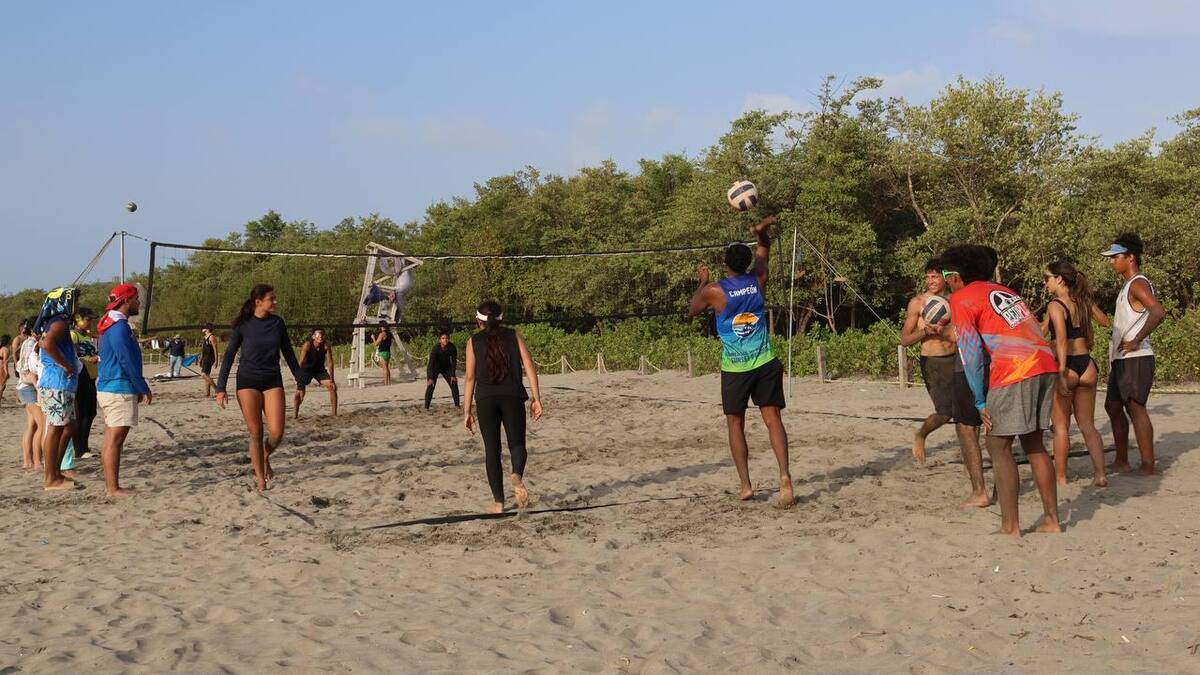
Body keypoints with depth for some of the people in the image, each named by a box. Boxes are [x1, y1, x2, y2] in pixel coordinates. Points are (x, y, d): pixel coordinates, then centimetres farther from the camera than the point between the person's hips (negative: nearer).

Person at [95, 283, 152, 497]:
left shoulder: (111, 324, 18)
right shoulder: (119, 326, -15)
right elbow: (128, 361, -19)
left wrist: (138, 388, 22)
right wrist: (143, 388, -11)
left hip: (107, 388, 11)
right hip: (119, 390, -11)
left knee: (111, 439, 11)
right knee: (115, 439, -8)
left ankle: (110, 486, 16)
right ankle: (113, 488, -7)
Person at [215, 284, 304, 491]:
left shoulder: (277, 323, 4)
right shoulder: (243, 325, -4)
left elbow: (288, 354, 13)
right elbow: (229, 356, 0)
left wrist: (300, 382, 13)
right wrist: (221, 388, -6)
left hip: (272, 381, 2)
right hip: (248, 382, -2)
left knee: (276, 433, -9)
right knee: (255, 433, -2)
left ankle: (265, 458, 22)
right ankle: (260, 478, 11)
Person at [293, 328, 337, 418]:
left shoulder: (326, 346, -20)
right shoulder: (307, 345, -27)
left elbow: (330, 362, -16)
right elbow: (301, 362, -26)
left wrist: (332, 379, -17)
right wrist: (299, 376, -30)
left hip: (320, 370, 2)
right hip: (306, 369, -2)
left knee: (333, 387, -14)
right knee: (300, 392, -12)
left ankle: (335, 414, -6)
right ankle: (296, 415, 10)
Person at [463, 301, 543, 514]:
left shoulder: (474, 341, 8)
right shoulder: (513, 335, 10)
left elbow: (470, 377, 3)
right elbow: (529, 365, 0)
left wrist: (467, 412, 5)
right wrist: (536, 398, 0)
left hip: (486, 399, 0)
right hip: (513, 396, 0)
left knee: (492, 449, 7)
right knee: (517, 443, 8)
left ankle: (498, 501, 6)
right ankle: (517, 475, -25)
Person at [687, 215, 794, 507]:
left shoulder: (713, 291, -9)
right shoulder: (758, 281, 0)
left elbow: (692, 310, 11)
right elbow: (764, 250, 18)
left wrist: (702, 281, 21)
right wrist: (762, 230, -2)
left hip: (734, 368, -2)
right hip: (765, 363, 2)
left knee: (735, 425, 10)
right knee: (773, 419, -2)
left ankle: (746, 485, 6)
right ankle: (784, 475, -20)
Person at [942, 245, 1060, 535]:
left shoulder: (961, 299, 4)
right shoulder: (1003, 291, 26)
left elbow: (970, 352, -3)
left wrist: (980, 402, 0)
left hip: (1014, 372, -7)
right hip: (1046, 365, 7)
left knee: (999, 447, 3)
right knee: (1034, 444, 17)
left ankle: (1010, 527, 2)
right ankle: (1052, 519, 19)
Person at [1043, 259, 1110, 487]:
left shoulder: (1055, 306, -12)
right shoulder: (1084, 302, 7)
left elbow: (1061, 340, -23)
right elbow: (1104, 321, 25)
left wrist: (1061, 372, -27)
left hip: (1067, 367, -6)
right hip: (1086, 366, 6)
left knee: (1061, 426, 7)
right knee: (1088, 425, 13)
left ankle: (1060, 476, 12)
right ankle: (1100, 474, 6)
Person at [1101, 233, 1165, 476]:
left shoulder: (1138, 284, -13)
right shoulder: (1128, 285, 18)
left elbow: (1158, 311, -30)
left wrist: (1136, 341, -26)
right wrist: (1114, 358, 21)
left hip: (1135, 359, -11)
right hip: (1121, 359, 11)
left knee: (1135, 408, -10)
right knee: (1113, 406, 14)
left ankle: (1148, 465, -7)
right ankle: (1121, 462, 21)